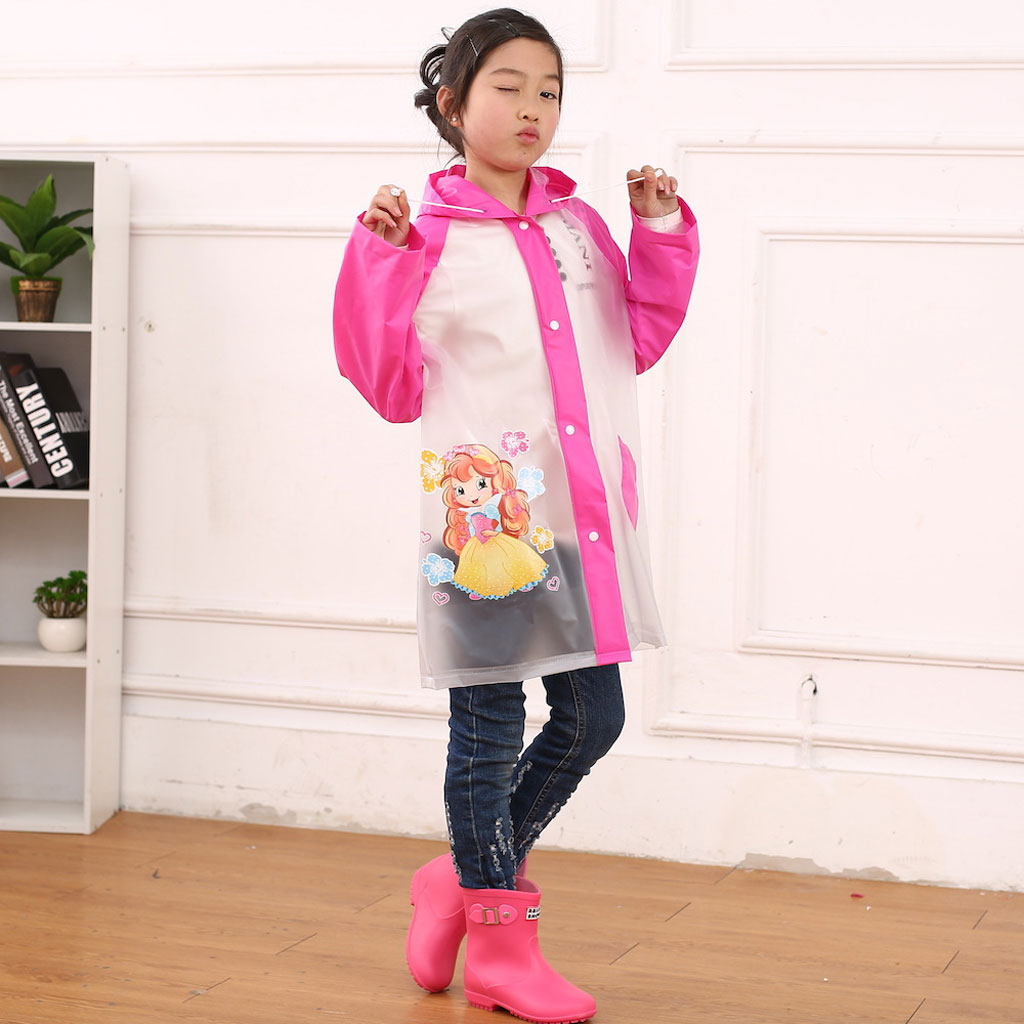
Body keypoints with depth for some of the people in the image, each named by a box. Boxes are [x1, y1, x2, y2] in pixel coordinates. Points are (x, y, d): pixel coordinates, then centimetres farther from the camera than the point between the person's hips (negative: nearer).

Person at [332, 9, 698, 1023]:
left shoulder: (577, 223, 10)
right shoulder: (428, 240, -5)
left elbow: (639, 340, 17)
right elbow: (395, 389, -5)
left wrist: (662, 232, 7)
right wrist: (381, 260, -14)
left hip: (585, 513, 6)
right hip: (487, 519, -6)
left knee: (592, 717, 11)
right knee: (489, 727, 4)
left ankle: (468, 873, 31)